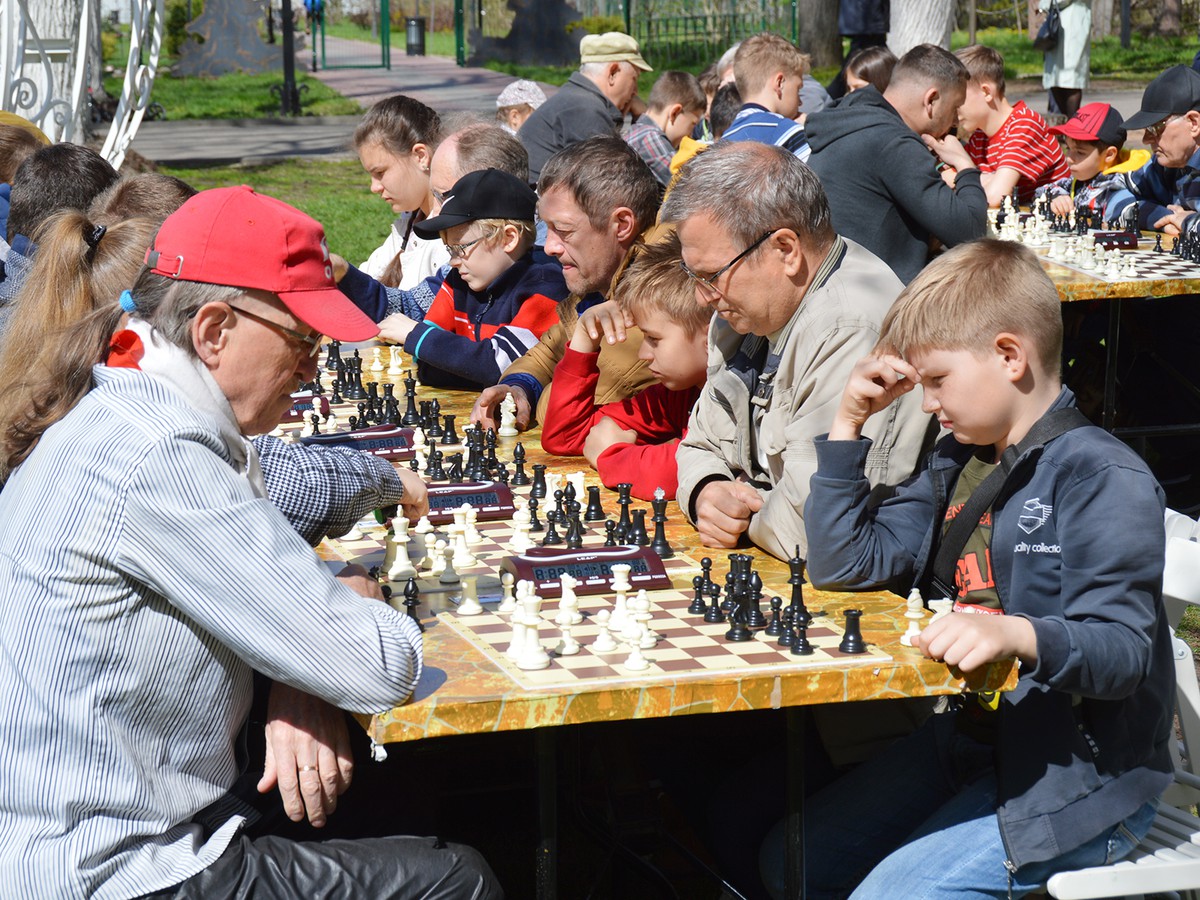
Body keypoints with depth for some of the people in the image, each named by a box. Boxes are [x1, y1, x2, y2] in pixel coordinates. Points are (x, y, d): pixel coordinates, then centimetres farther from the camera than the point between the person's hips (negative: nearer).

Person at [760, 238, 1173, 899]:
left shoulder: (1105, 480, -17)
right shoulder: (957, 463, 10)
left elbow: (1124, 651, -25)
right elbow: (844, 565, 7)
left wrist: (1017, 634, -44)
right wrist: (849, 423, 1)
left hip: (1081, 781, -8)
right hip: (973, 741, 9)